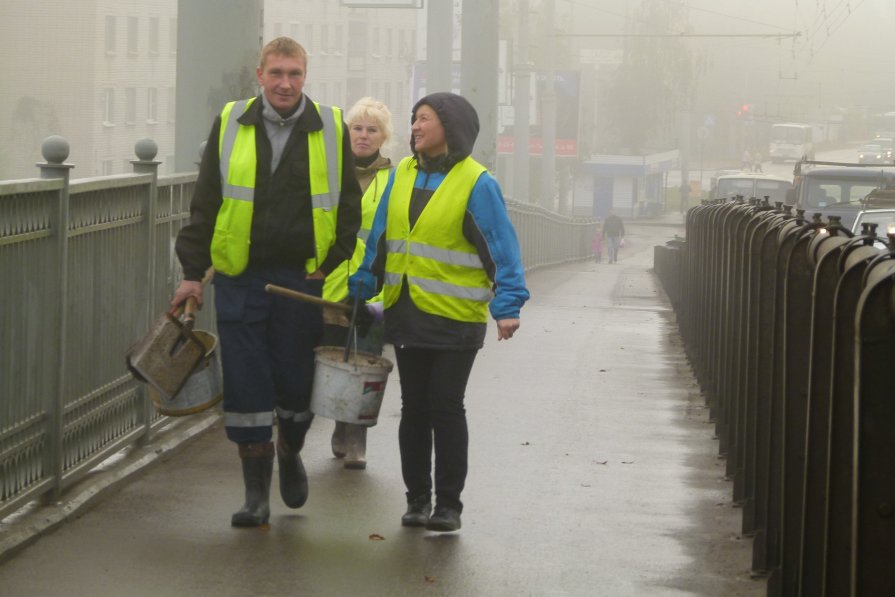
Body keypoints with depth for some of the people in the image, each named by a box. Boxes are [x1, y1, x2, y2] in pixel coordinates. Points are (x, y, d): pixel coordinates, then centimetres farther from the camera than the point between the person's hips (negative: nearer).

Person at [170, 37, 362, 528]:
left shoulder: (331, 130, 2)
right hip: (240, 280, 1)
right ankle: (256, 492, 12)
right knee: (246, 389, 1)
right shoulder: (230, 125, 4)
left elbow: (348, 210, 7)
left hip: (304, 281, 0)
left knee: (296, 384, 5)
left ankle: (290, 454, 36)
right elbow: (204, 205, 8)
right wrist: (193, 272, 4)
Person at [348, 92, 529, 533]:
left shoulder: (476, 184, -9)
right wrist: (358, 289, 15)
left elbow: (502, 247, -12)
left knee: (446, 408, 0)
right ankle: (417, 499, 19)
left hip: (455, 316, -5)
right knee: (413, 408, 10)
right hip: (406, 312, 5)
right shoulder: (403, 175, 8)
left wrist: (507, 305, -20)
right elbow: (379, 239, 15)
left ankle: (448, 504, 9)